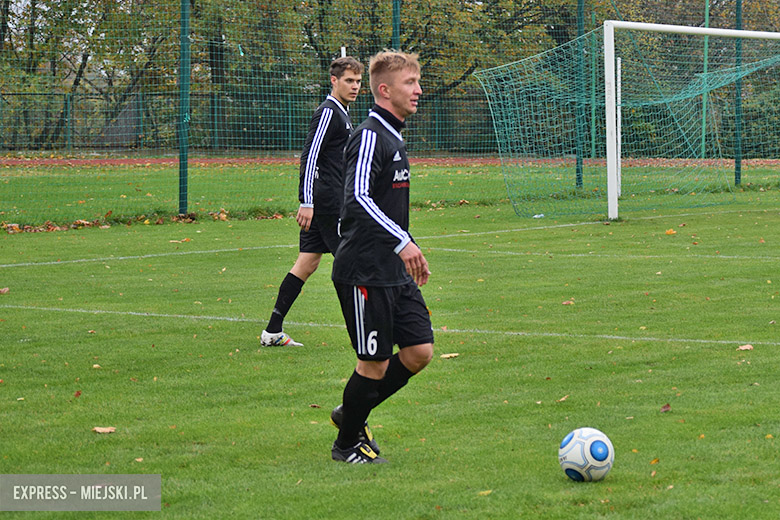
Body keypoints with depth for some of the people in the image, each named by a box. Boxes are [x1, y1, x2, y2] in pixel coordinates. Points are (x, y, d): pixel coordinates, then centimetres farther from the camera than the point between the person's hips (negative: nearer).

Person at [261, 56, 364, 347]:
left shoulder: (341, 113, 19)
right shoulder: (328, 113, -12)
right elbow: (309, 157, -19)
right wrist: (306, 202, -24)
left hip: (323, 202, 10)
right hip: (328, 203, -10)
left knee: (307, 263, 6)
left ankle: (273, 331, 5)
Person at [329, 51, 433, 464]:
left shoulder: (394, 138, 16)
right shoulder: (370, 136, -14)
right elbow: (357, 198, -25)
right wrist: (403, 242, -31)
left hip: (395, 272, 9)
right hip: (364, 272, -9)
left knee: (419, 352, 4)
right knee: (375, 364, -3)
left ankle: (352, 413, 22)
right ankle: (348, 444, 16)